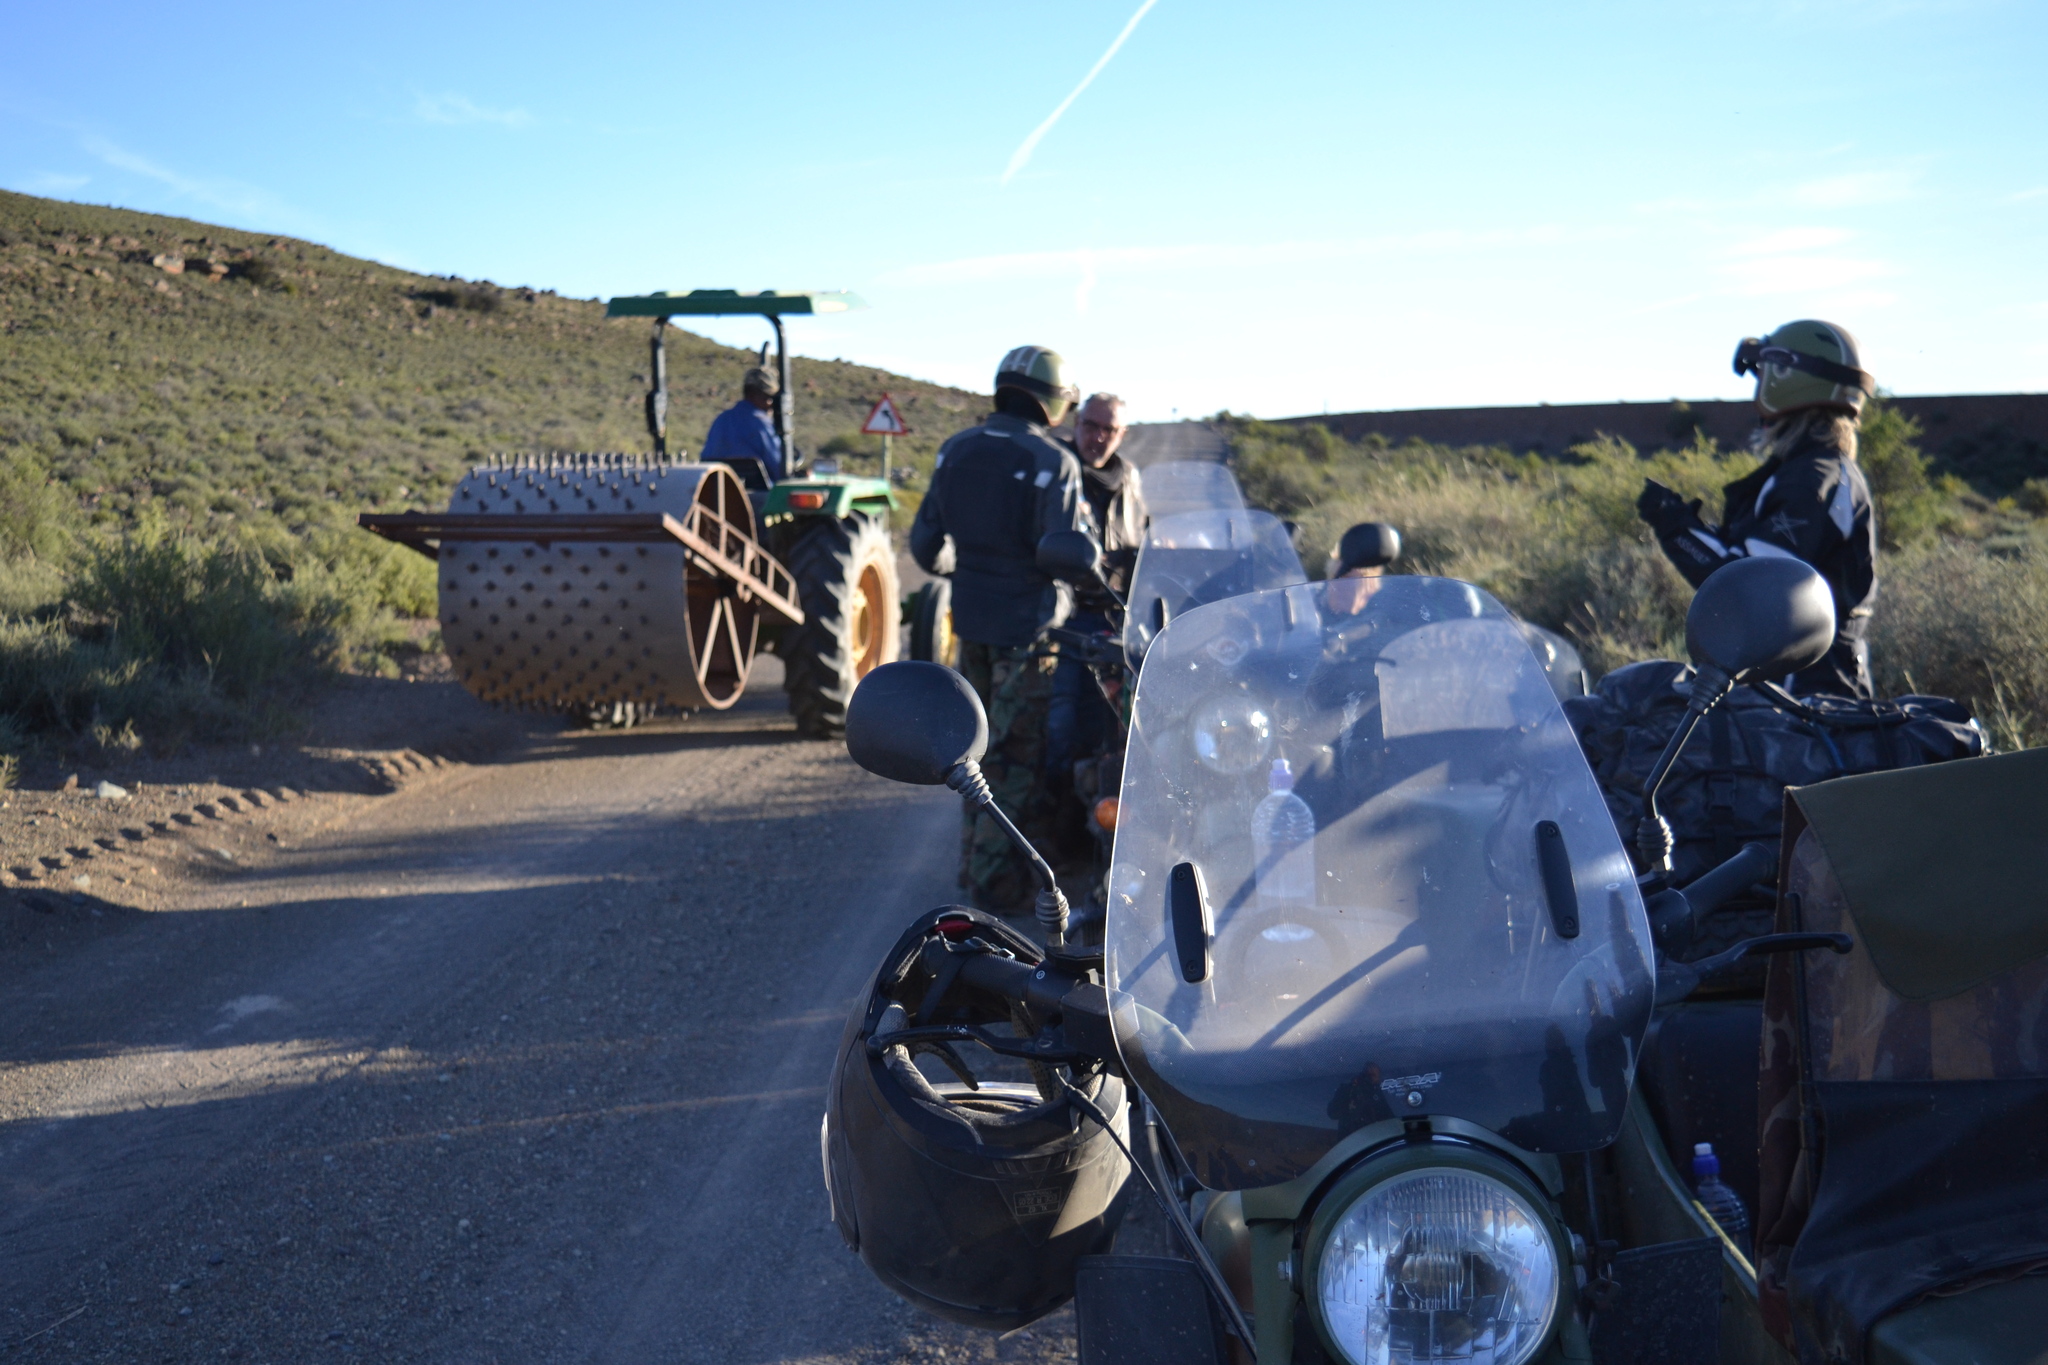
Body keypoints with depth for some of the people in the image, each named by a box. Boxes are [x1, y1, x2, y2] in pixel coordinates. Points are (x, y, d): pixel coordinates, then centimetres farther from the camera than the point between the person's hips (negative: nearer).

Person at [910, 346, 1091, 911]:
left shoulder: (955, 451, 5)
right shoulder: (1052, 462, -16)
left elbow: (925, 545, 10)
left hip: (970, 618, 7)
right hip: (1029, 625, -7)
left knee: (979, 741, 19)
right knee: (1018, 755, 1)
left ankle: (974, 860, 29)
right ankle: (999, 880, 5)